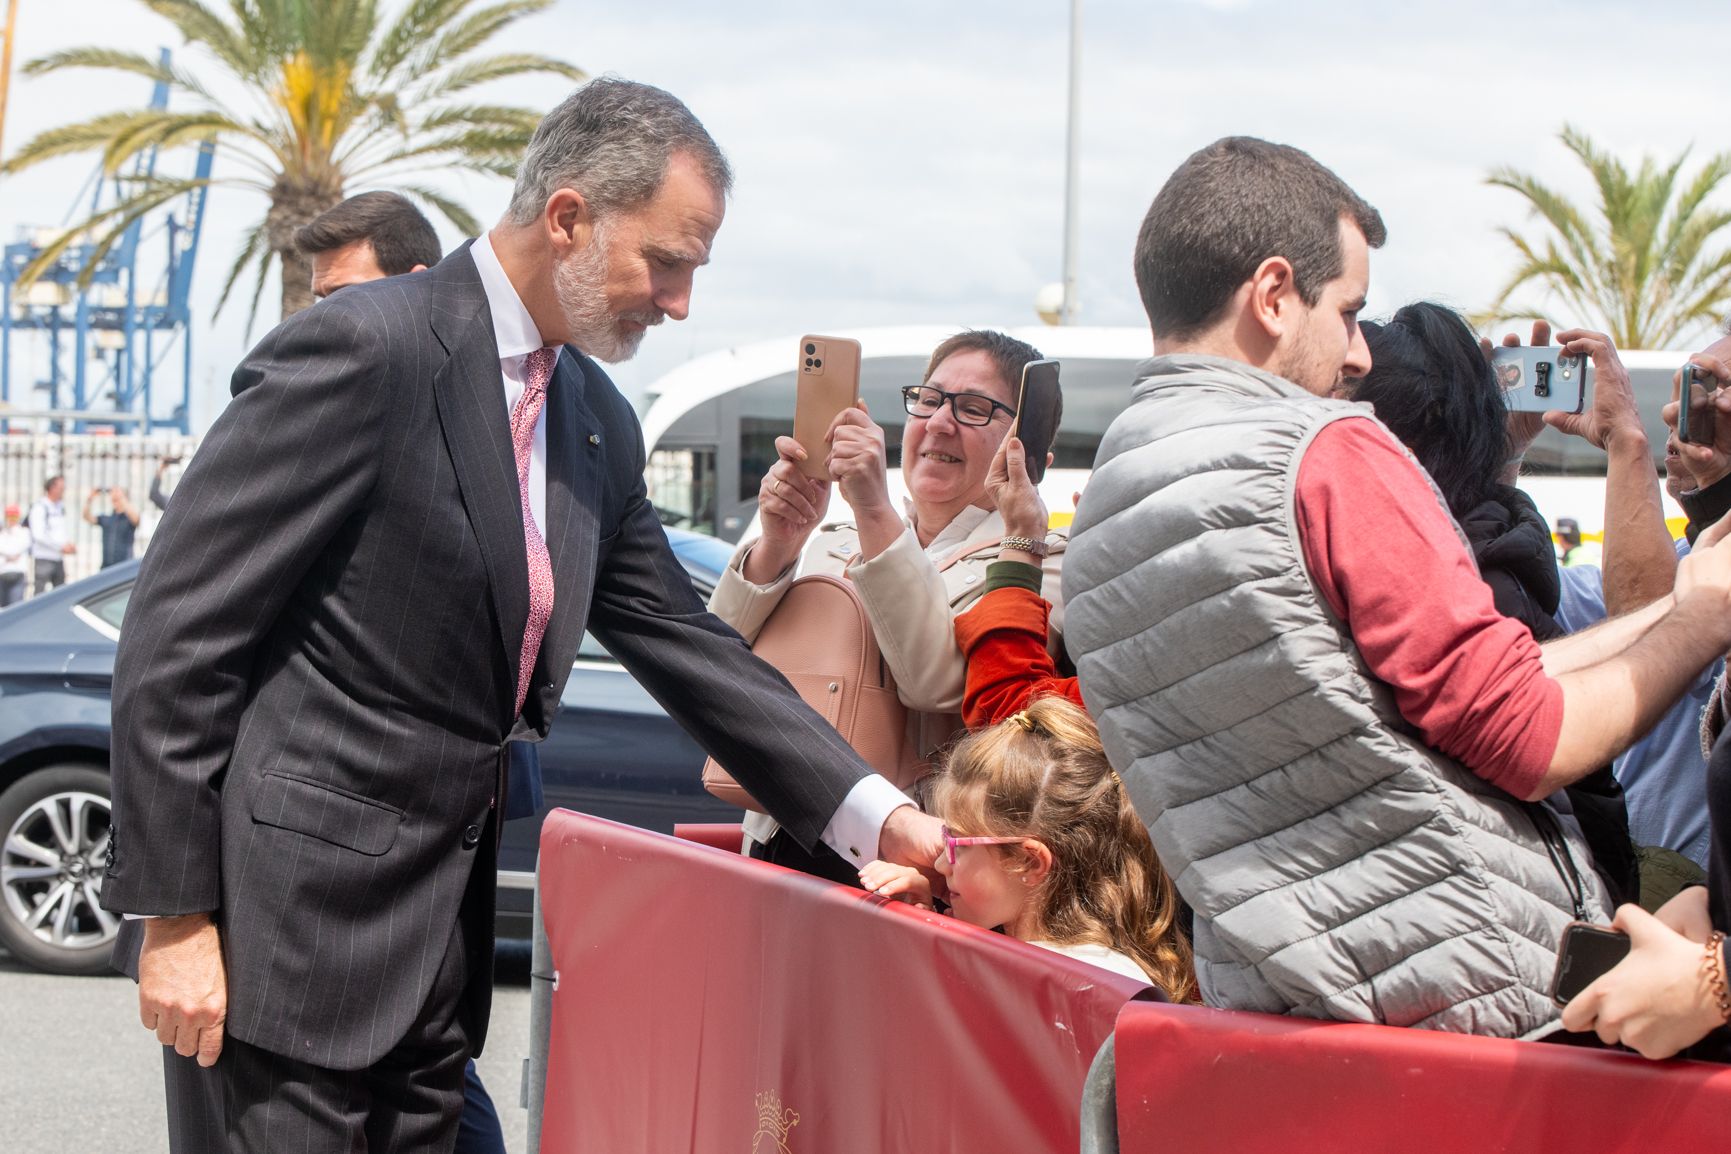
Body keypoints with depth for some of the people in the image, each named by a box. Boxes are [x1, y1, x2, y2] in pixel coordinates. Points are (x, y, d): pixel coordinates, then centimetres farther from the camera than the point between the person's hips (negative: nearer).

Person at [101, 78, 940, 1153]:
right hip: (287, 924, -8)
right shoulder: (362, 349, -14)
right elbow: (178, 632, -15)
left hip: (437, 934, 8)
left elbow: (688, 645, 16)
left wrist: (882, 813, 5)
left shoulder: (600, 426, 11)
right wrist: (172, 914, -16)